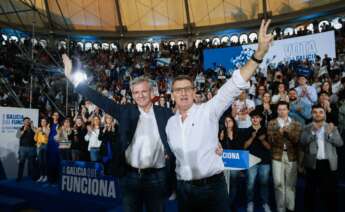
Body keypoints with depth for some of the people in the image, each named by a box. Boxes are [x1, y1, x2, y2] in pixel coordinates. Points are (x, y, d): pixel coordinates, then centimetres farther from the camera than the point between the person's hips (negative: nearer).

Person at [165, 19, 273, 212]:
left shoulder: (208, 111, -8)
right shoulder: (170, 123, 7)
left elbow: (234, 86, -18)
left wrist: (259, 53, -26)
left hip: (212, 186, -4)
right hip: (184, 189, 4)